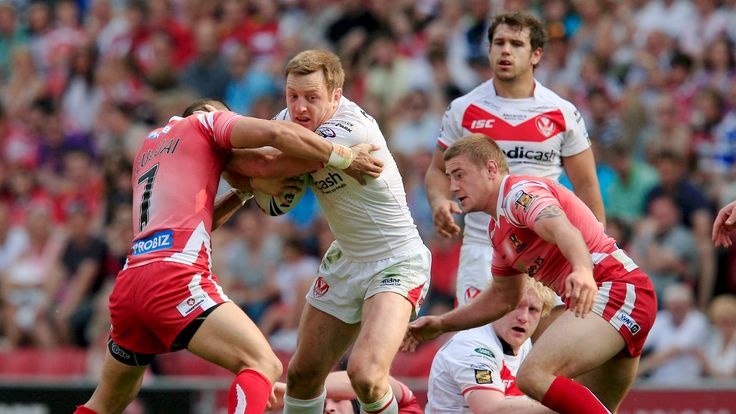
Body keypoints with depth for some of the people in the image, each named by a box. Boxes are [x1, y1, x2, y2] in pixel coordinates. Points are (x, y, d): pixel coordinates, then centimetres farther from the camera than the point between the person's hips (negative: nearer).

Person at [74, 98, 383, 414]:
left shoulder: (151, 143, 32)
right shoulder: (207, 120, 13)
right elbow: (275, 133, -4)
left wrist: (244, 192, 33)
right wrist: (345, 157, 2)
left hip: (128, 281, 8)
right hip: (174, 277, -8)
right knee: (263, 364, -15)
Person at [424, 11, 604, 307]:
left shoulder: (563, 113, 3)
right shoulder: (463, 110, 4)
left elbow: (585, 186, 7)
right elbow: (439, 170, 13)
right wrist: (439, 202, -10)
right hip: (482, 246, 0)